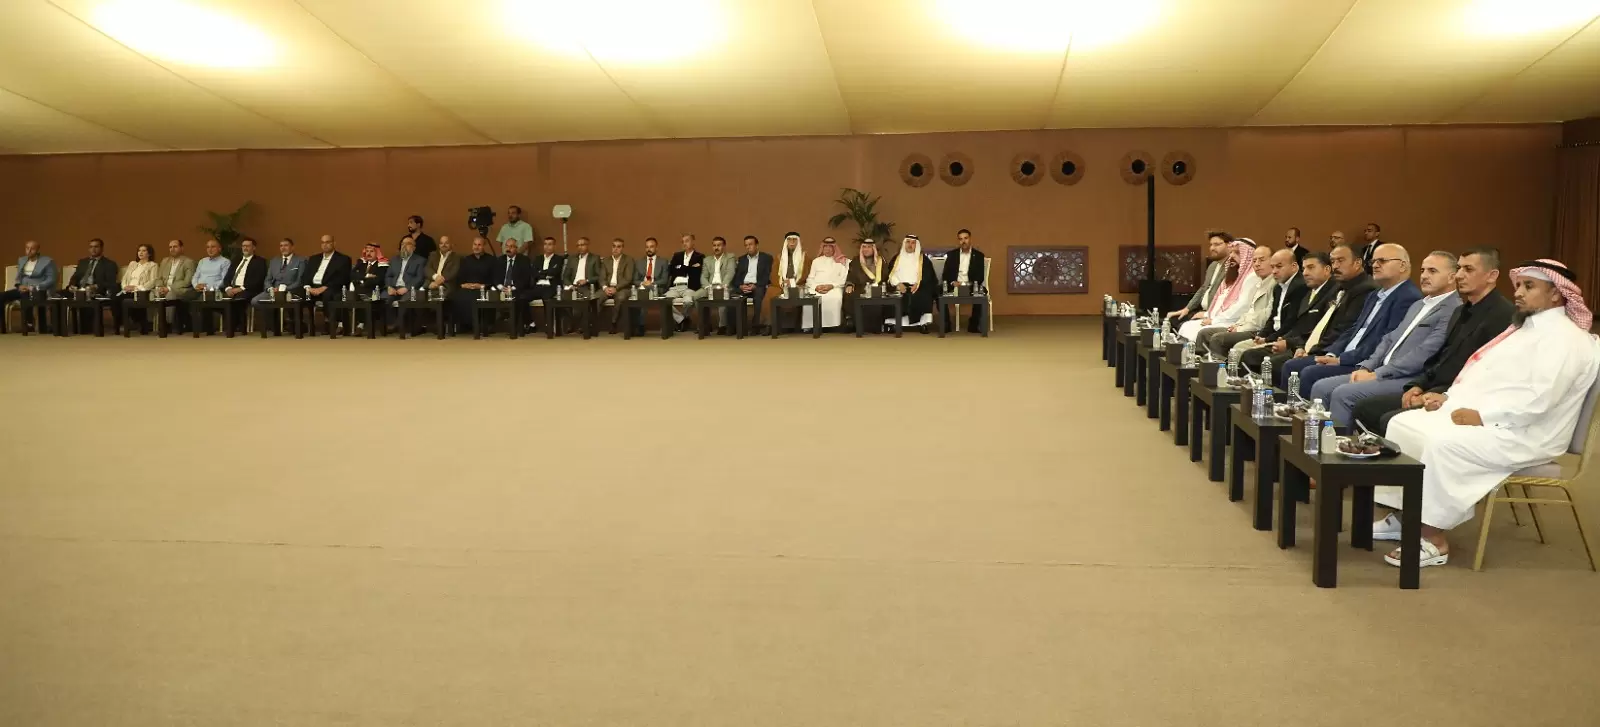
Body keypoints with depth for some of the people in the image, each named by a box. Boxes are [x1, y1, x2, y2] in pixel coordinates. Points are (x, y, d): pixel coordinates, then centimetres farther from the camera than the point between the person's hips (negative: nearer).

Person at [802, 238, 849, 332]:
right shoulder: (816, 261, 24)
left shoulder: (841, 261, 17)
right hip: (816, 288, 2)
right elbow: (810, 278, 14)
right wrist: (816, 287, -8)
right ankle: (809, 325, -28)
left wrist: (831, 286, -13)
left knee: (836, 297, -39)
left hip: (834, 288, -2)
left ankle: (832, 325, -34)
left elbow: (843, 279, 4)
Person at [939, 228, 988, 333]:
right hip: (954, 286, 1)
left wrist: (971, 285, -20)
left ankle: (973, 324, -15)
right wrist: (952, 282, -16)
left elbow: (980, 276, 0)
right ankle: (946, 324, -14)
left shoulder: (979, 255, 7)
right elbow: (945, 274, 5)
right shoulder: (951, 254, 10)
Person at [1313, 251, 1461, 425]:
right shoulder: (1418, 305, 23)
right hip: (1382, 374, 9)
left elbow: (1423, 354, -18)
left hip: (1408, 381, -9)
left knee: (1343, 394, -26)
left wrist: (1377, 374, -15)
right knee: (1321, 388, -5)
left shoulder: (1453, 310, -9)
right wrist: (1366, 368, 3)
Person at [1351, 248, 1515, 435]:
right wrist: (1418, 385, 4)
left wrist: (1436, 395, -19)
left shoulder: (1504, 315, -12)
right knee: (1363, 409, -1)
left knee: (1390, 420, -26)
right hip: (1432, 391, 9)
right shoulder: (1462, 311, 20)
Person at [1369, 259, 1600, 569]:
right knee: (1403, 424, -2)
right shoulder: (1524, 327, 21)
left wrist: (1479, 416, -24)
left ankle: (1435, 540, -23)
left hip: (1520, 435, -10)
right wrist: (1449, 397, 5)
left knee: (1443, 444, -33)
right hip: (1475, 416, 10)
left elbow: (1538, 400, -24)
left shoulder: (1563, 337, -12)